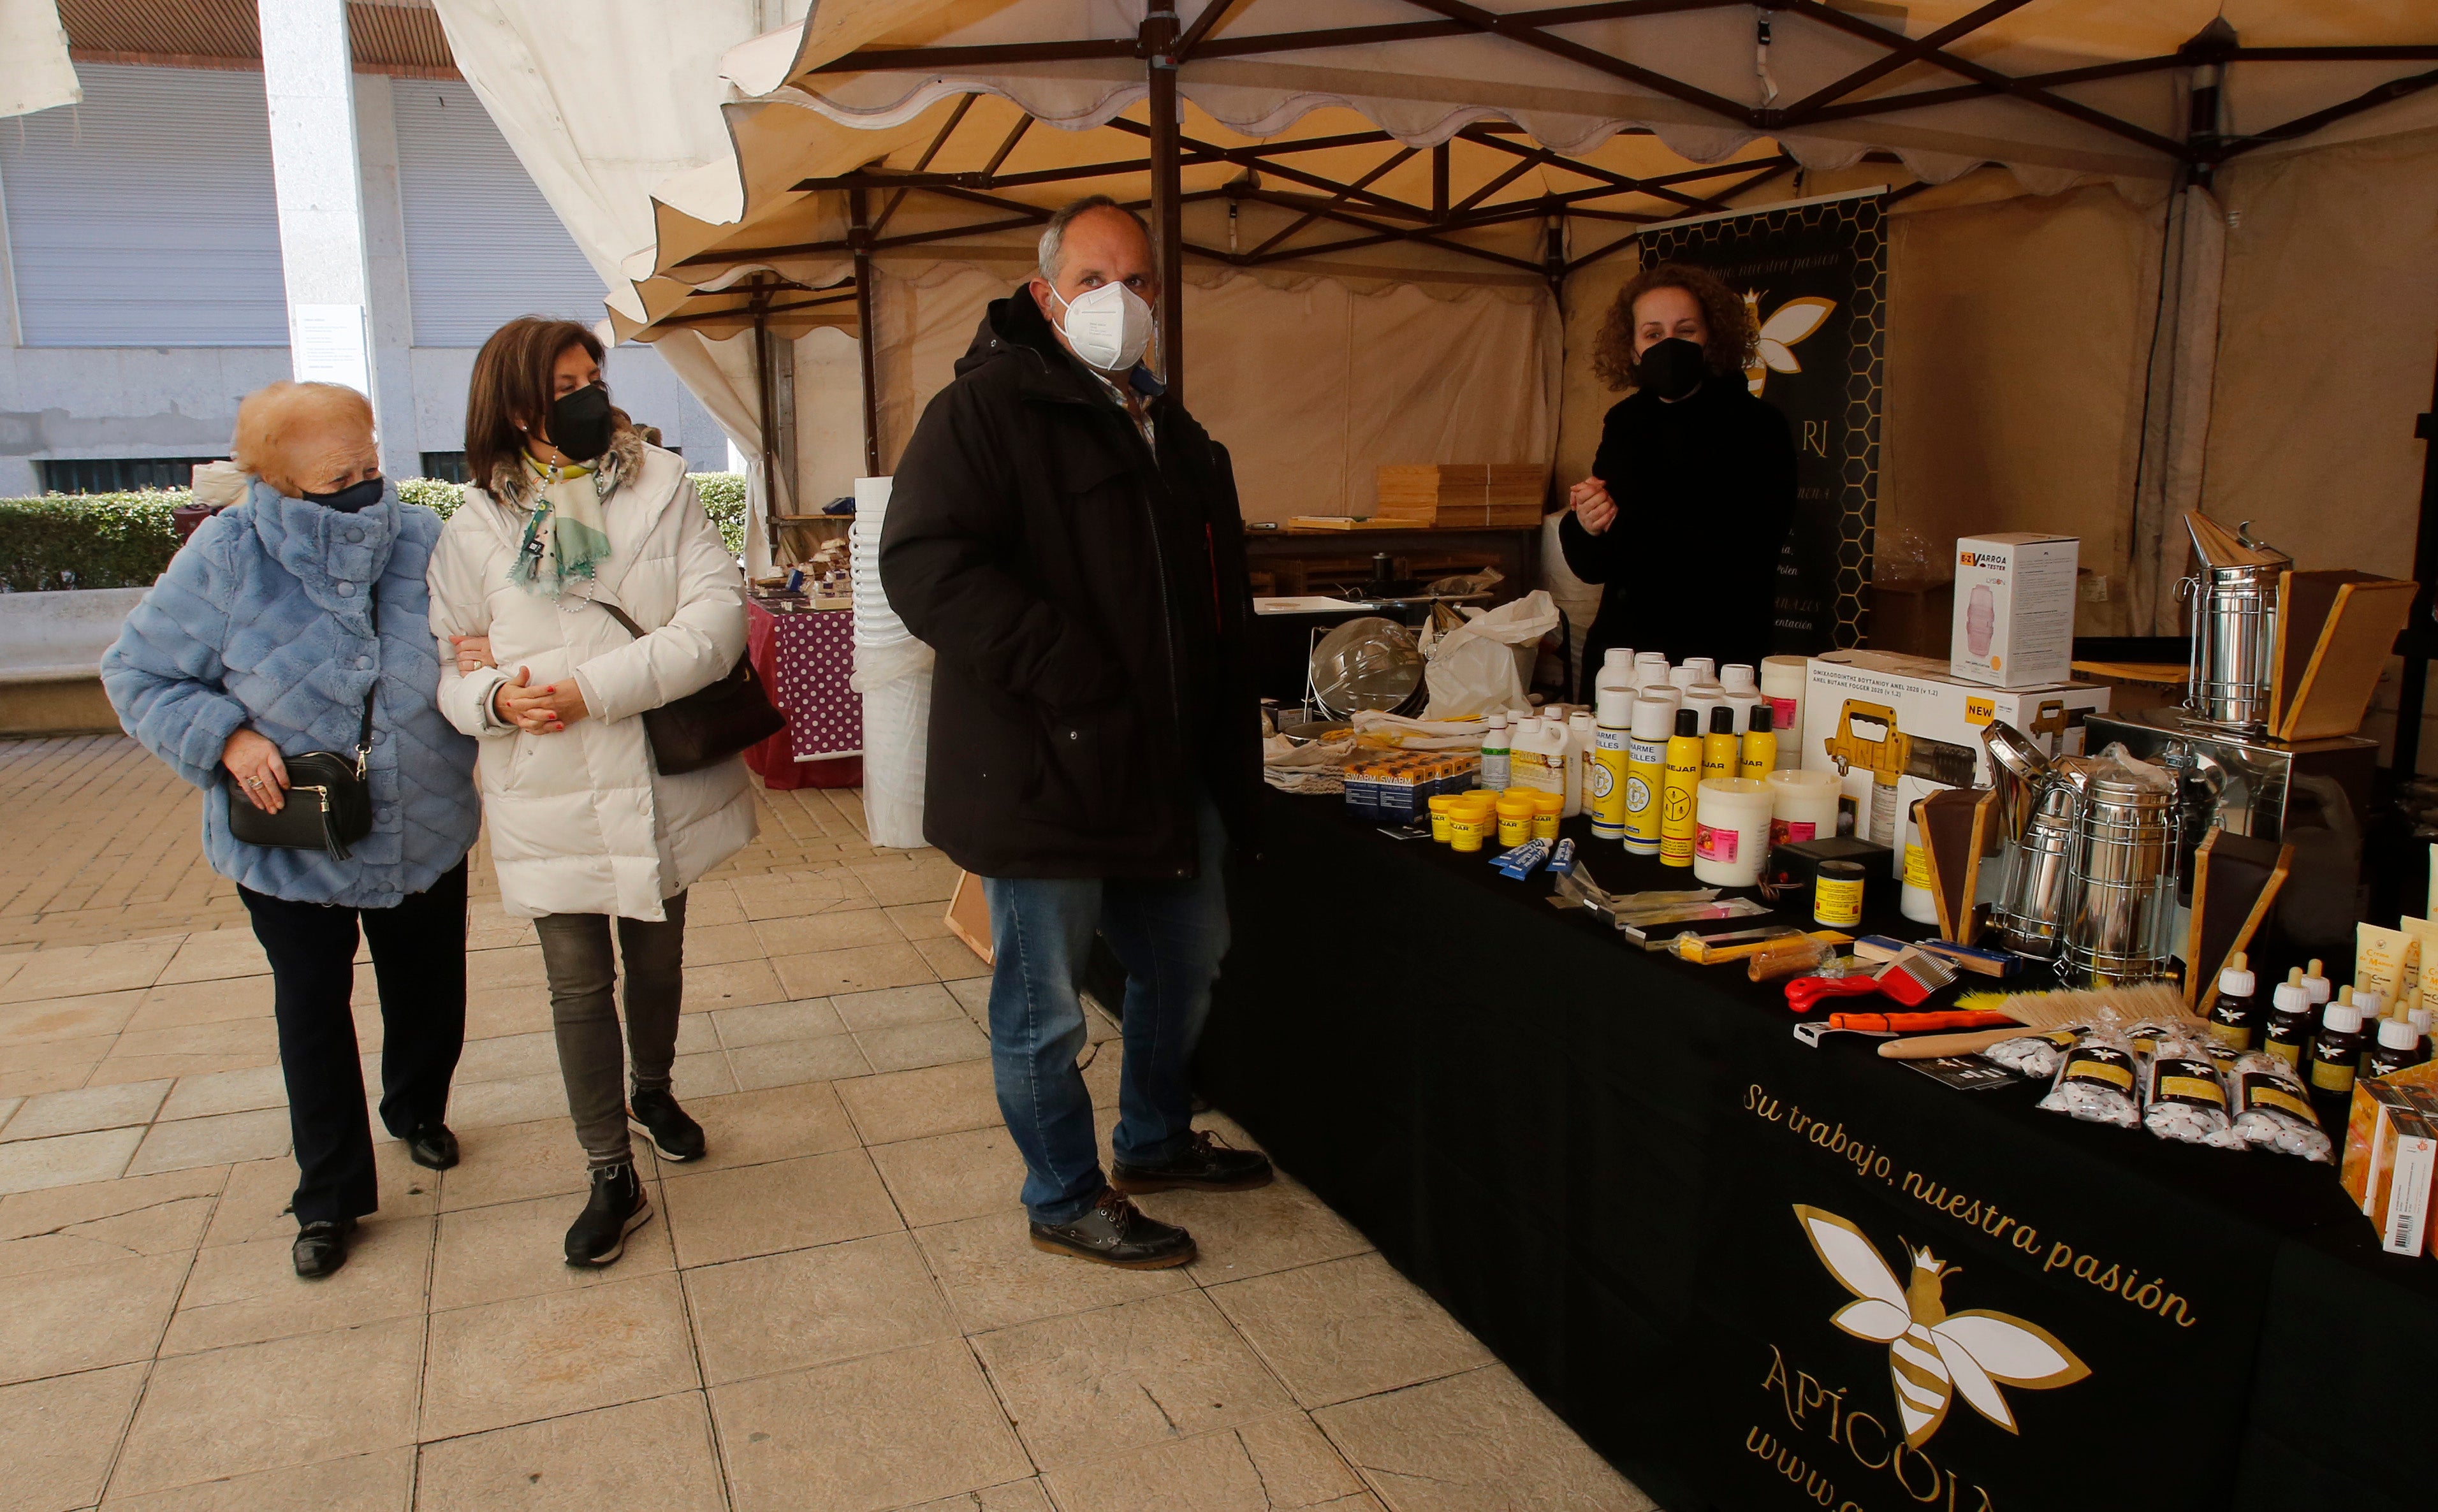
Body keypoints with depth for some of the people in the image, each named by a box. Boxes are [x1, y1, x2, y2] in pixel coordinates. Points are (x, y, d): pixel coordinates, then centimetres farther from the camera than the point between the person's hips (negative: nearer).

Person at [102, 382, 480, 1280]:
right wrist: (224, 738, -21)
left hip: (425, 838, 2)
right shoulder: (227, 558, -16)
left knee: (429, 995, 18)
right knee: (313, 1013, 11)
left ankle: (420, 1113, 49)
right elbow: (138, 674, -6)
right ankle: (329, 1197, 29)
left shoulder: (423, 542, -11)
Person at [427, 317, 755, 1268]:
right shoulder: (475, 531, -2)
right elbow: (447, 670, 2)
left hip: (665, 784, 1)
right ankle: (612, 1179, 19)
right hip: (551, 804, -1)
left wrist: (594, 689, -22)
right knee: (578, 983, 4)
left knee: (657, 956, 20)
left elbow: (718, 613, -16)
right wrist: (494, 696, -22)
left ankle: (652, 1091, 47)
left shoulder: (660, 487, -4)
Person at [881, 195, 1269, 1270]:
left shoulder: (1173, 434, 15)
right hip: (1044, 774, -8)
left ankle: (1155, 1141, 45)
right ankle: (1065, 1201, 27)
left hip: (1167, 773, 8)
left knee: (1187, 962, 22)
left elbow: (1221, 603, 22)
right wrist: (1076, 683, -26)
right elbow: (926, 567, -24)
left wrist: (1226, 756, 13)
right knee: (1044, 1009, 6)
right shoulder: (986, 410, -10)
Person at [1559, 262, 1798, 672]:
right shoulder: (1624, 422, 7)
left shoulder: (1757, 424, -8)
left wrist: (1619, 524, -15)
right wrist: (1585, 528, -18)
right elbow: (1589, 566, 5)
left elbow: (1742, 555, -19)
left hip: (1720, 656, -4)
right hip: (1622, 647, 4)